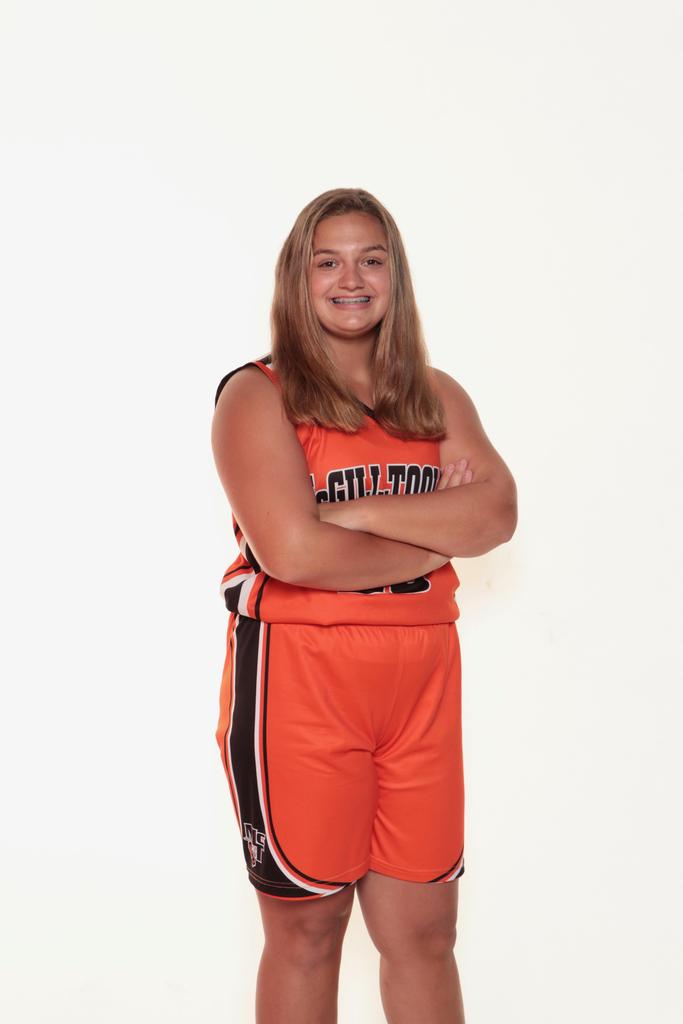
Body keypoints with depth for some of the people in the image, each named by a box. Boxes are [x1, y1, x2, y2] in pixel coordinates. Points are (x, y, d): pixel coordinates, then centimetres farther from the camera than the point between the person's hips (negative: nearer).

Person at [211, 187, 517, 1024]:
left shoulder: (437, 398, 12)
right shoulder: (257, 396, -4)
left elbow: (496, 514, -4)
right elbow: (292, 550, -17)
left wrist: (360, 511, -14)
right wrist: (436, 534, -6)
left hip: (421, 680, 4)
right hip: (298, 675, -4)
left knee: (424, 930, 10)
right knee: (305, 931, 8)